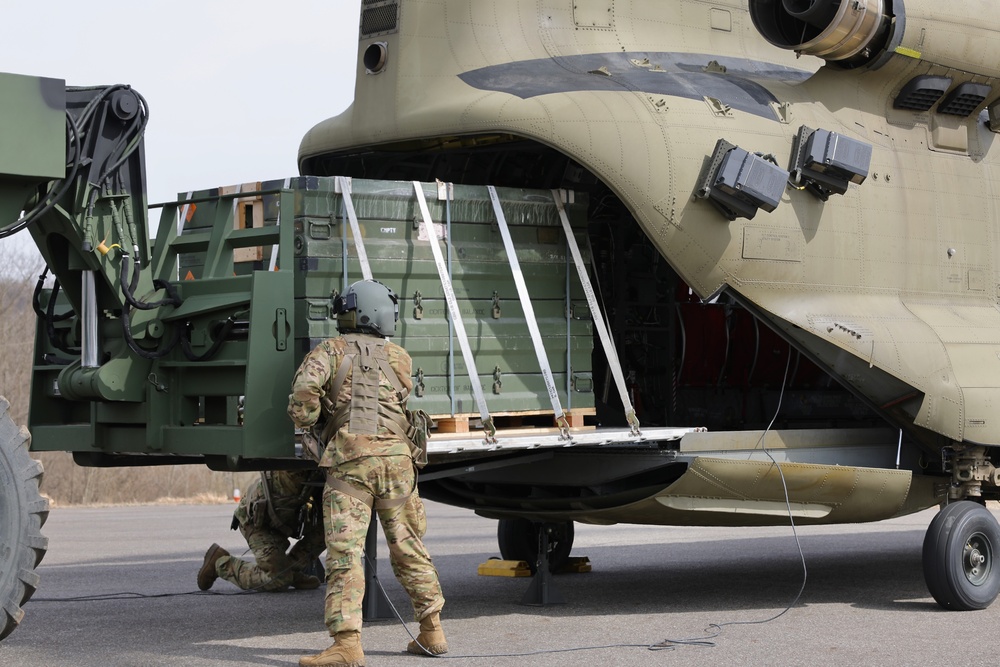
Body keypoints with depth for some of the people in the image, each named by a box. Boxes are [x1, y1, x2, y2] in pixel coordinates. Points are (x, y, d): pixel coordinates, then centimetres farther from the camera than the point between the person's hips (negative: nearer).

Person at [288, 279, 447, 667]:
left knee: (345, 552, -8)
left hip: (349, 458, -3)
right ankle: (431, 632, 19)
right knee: (409, 548, 14)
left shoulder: (331, 351, 7)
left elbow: (305, 388, -10)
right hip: (396, 456, 3)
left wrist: (305, 426, 6)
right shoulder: (399, 358, 17)